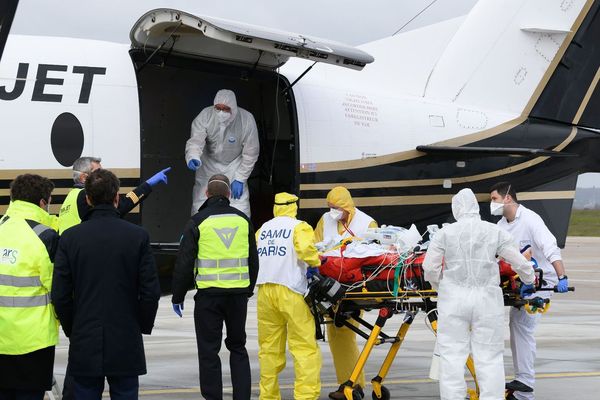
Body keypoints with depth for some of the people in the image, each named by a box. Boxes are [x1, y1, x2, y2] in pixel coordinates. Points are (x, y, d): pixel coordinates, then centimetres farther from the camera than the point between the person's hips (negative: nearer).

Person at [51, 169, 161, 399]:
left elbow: (60, 295, -3)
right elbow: (151, 292, -5)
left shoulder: (70, 238, -3)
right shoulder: (138, 236, -6)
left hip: (84, 345, 1)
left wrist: (71, 330, 11)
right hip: (126, 344, -1)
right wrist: (144, 326, 10)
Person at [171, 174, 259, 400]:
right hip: (238, 294, 3)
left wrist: (178, 297, 5)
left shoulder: (198, 222, -4)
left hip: (209, 294, -3)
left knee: (209, 350, 4)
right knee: (238, 347, 16)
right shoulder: (243, 220, 7)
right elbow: (253, 261, 15)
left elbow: (184, 263, -4)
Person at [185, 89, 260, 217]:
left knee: (240, 208, -8)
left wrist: (240, 179, -15)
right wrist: (193, 157, -50)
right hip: (209, 165, 1)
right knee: (200, 205, 0)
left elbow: (250, 152, -15)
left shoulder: (246, 119, -24)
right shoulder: (205, 116, -22)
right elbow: (195, 141, -27)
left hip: (234, 166, -1)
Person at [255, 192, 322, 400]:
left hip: (264, 291, 5)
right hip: (290, 291, -5)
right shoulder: (299, 227, 0)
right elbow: (306, 248, -19)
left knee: (269, 347, 10)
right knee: (304, 346, -3)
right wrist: (315, 263, -2)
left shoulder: (263, 229, 16)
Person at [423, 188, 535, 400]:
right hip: (487, 300, 0)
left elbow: (430, 267, -2)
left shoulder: (445, 233, 0)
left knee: (452, 356, 5)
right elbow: (519, 262, 5)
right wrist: (529, 281, 25)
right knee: (489, 358, 5)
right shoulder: (495, 232, 2)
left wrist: (440, 287, 16)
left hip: (454, 300, 0)